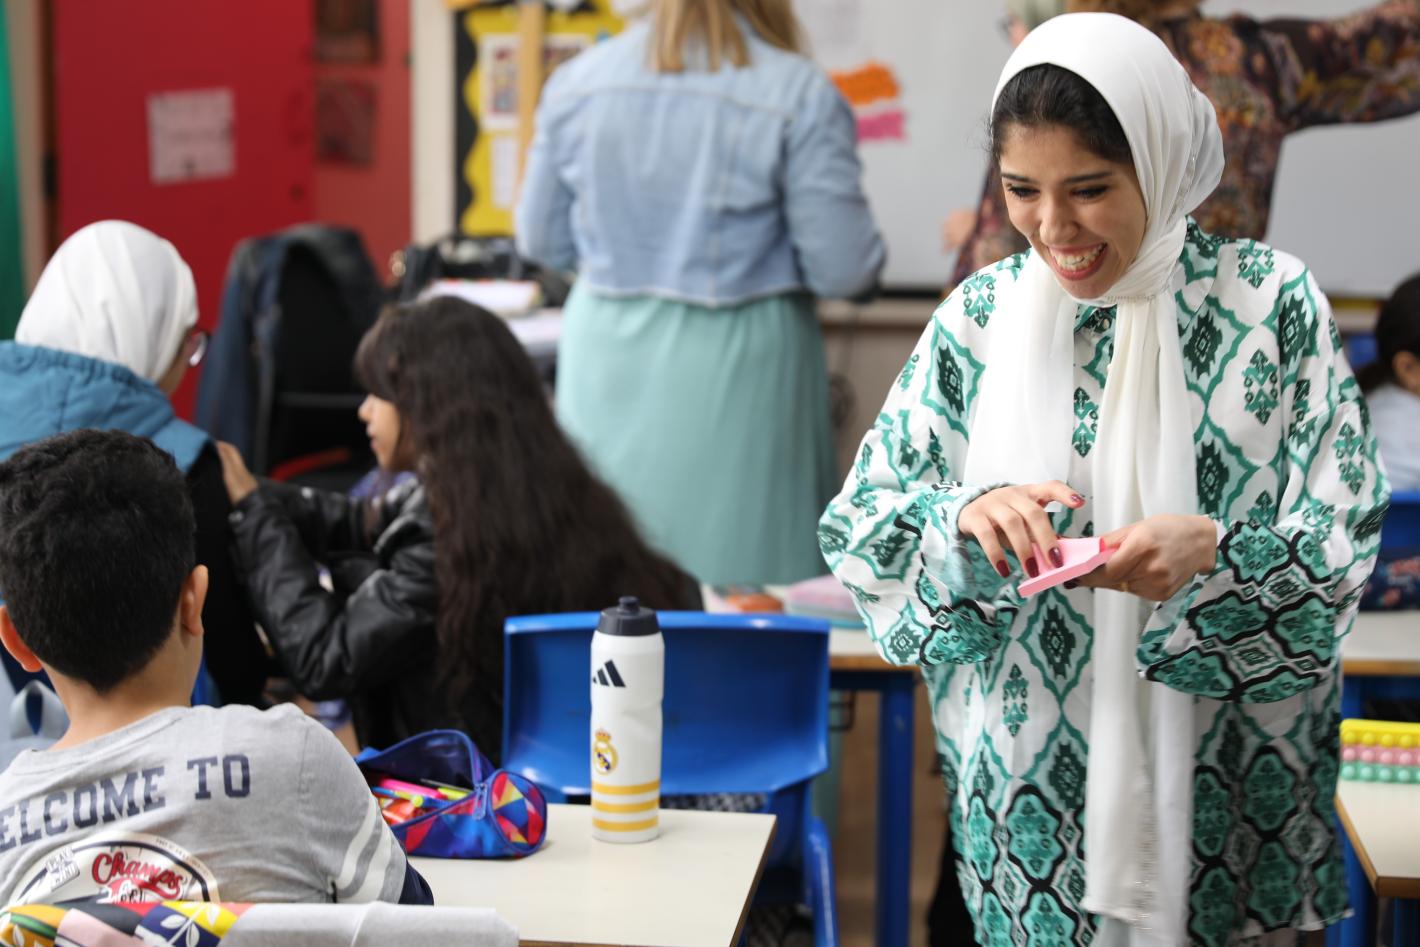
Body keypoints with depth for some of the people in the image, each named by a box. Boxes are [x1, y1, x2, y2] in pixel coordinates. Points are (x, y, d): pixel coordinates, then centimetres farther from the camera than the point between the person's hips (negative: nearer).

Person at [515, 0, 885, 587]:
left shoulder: (576, 82, -1)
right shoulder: (801, 97, -12)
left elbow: (542, 241, 8)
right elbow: (843, 269, -11)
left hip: (604, 350, 4)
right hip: (734, 363, -4)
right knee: (743, 581, 6)